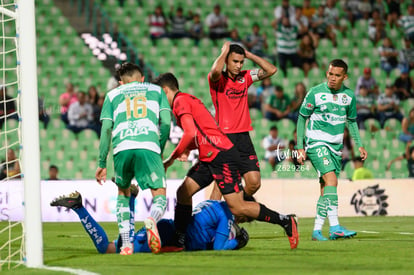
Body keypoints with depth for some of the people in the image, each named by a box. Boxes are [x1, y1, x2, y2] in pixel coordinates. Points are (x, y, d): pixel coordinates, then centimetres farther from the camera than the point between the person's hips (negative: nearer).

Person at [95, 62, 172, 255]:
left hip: (122, 148, 1)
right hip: (148, 147, -1)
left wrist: (102, 163, 17)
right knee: (160, 196, 5)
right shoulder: (156, 90, 27)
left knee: (123, 193, 24)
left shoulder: (113, 94, 26)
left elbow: (106, 129, 15)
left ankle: (126, 244, 9)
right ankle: (152, 220, -32)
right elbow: (166, 123, 14)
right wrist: (160, 149, 27)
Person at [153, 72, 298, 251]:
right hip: (209, 158, 10)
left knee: (237, 208, -10)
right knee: (183, 192, 5)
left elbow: (191, 134, -21)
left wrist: (171, 159, -13)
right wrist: (186, 150, 7)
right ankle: (178, 242, 7)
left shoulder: (180, 102, -9)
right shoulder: (186, 100, 22)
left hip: (221, 156, -10)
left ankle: (285, 221, -2)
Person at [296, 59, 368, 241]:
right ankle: (334, 227, -29)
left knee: (326, 189, 5)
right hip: (316, 142, -5)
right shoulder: (315, 93, -8)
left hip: (336, 146, 5)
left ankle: (317, 230, 12)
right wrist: (300, 147, -4)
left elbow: (352, 121, 19)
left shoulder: (349, 95, 4)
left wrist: (359, 145, 11)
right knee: (331, 179, -22)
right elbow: (302, 118, 0)